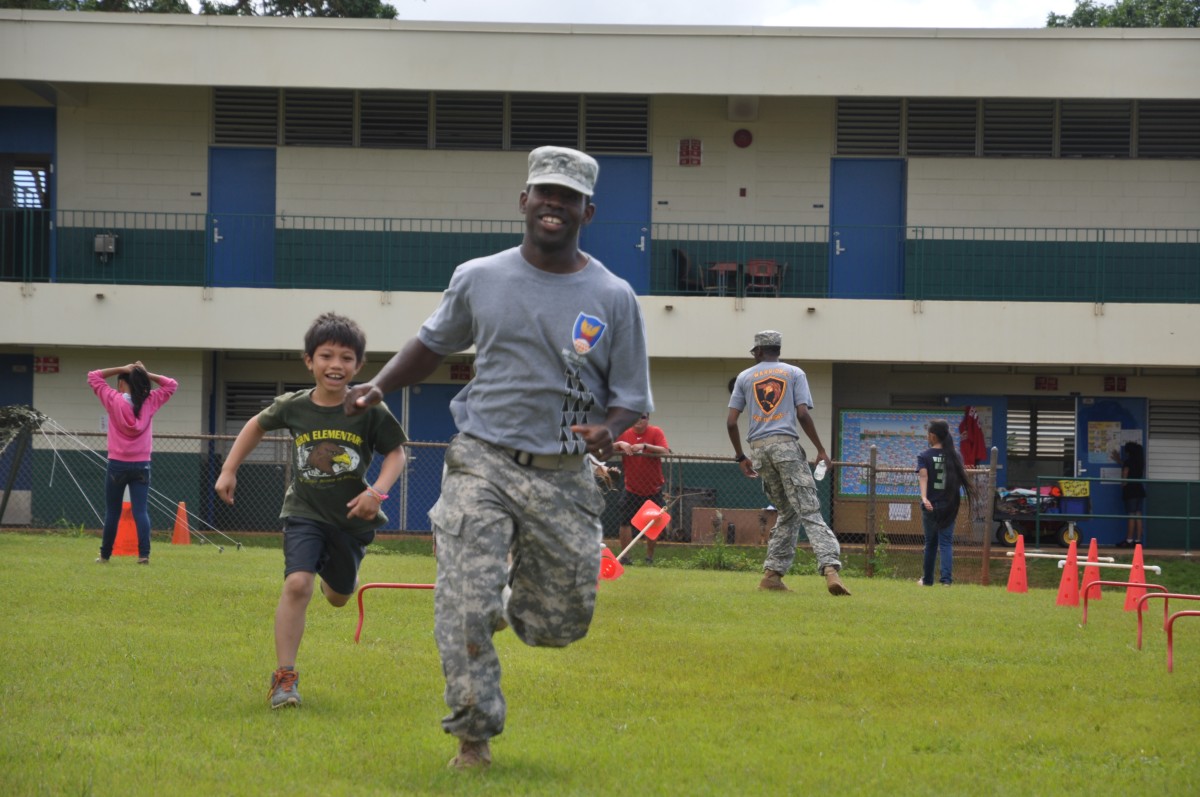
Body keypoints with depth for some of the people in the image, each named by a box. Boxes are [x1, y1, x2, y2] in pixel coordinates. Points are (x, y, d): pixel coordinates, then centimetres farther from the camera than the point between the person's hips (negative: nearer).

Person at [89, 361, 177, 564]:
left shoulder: (113, 400, -4)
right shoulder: (150, 402, 0)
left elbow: (93, 376, 6)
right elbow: (172, 385, 14)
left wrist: (121, 370, 2)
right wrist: (147, 375, 5)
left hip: (117, 465, -1)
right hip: (141, 465, 1)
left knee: (112, 512, 9)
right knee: (141, 511, -4)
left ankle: (105, 555, 17)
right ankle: (144, 554, -16)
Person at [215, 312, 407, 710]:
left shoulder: (369, 411, -14)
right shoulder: (293, 406, -9)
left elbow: (395, 452, -4)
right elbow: (257, 425, 11)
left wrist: (378, 491, -20)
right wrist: (228, 471, 9)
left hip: (350, 517, 1)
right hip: (304, 513, -1)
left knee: (338, 597, 19)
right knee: (297, 584, -23)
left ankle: (334, 574, 60)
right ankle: (284, 678, -17)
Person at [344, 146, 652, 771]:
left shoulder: (614, 298, 0)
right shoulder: (478, 279, 3)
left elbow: (631, 399, 3)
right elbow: (432, 344, 18)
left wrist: (607, 430, -19)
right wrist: (379, 385, 1)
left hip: (564, 479, 1)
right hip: (483, 463, -1)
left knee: (564, 621, 7)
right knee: (465, 603, -14)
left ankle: (502, 610, 40)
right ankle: (473, 736, -2)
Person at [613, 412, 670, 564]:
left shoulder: (656, 432, -6)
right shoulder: (625, 434, 3)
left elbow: (665, 451, -21)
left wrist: (645, 446, -33)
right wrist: (620, 444, -23)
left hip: (653, 489, -2)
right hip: (632, 489, 2)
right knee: (625, 522, -6)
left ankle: (650, 557, 18)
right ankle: (625, 557, 3)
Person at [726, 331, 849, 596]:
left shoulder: (745, 377, 16)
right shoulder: (794, 374, 10)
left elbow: (731, 421, 10)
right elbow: (803, 414, -4)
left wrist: (740, 457, 19)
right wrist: (820, 449, 1)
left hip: (758, 448, 3)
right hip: (786, 445, -3)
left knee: (787, 512, 15)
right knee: (809, 510, -12)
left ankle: (772, 573, 6)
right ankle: (830, 567, -29)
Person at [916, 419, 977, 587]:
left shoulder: (924, 456, -6)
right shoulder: (955, 456, 3)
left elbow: (923, 477, -20)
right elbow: (962, 478, 9)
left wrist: (924, 498, -33)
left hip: (930, 507, -1)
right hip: (949, 506, 1)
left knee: (930, 543, 13)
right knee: (946, 543, 1)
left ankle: (927, 579, 22)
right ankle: (946, 578, -14)